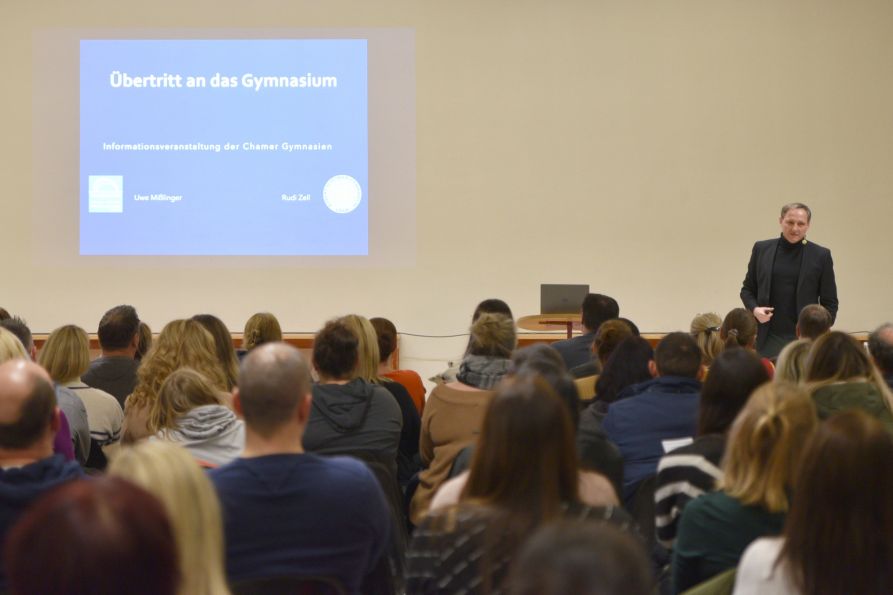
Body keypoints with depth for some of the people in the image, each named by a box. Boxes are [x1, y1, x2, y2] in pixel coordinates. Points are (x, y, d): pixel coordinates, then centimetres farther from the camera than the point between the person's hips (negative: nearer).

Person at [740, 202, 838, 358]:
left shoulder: (820, 255, 3)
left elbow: (829, 303, 6)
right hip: (767, 338, 1)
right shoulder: (761, 249, 8)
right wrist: (754, 309, -6)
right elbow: (747, 289, 15)